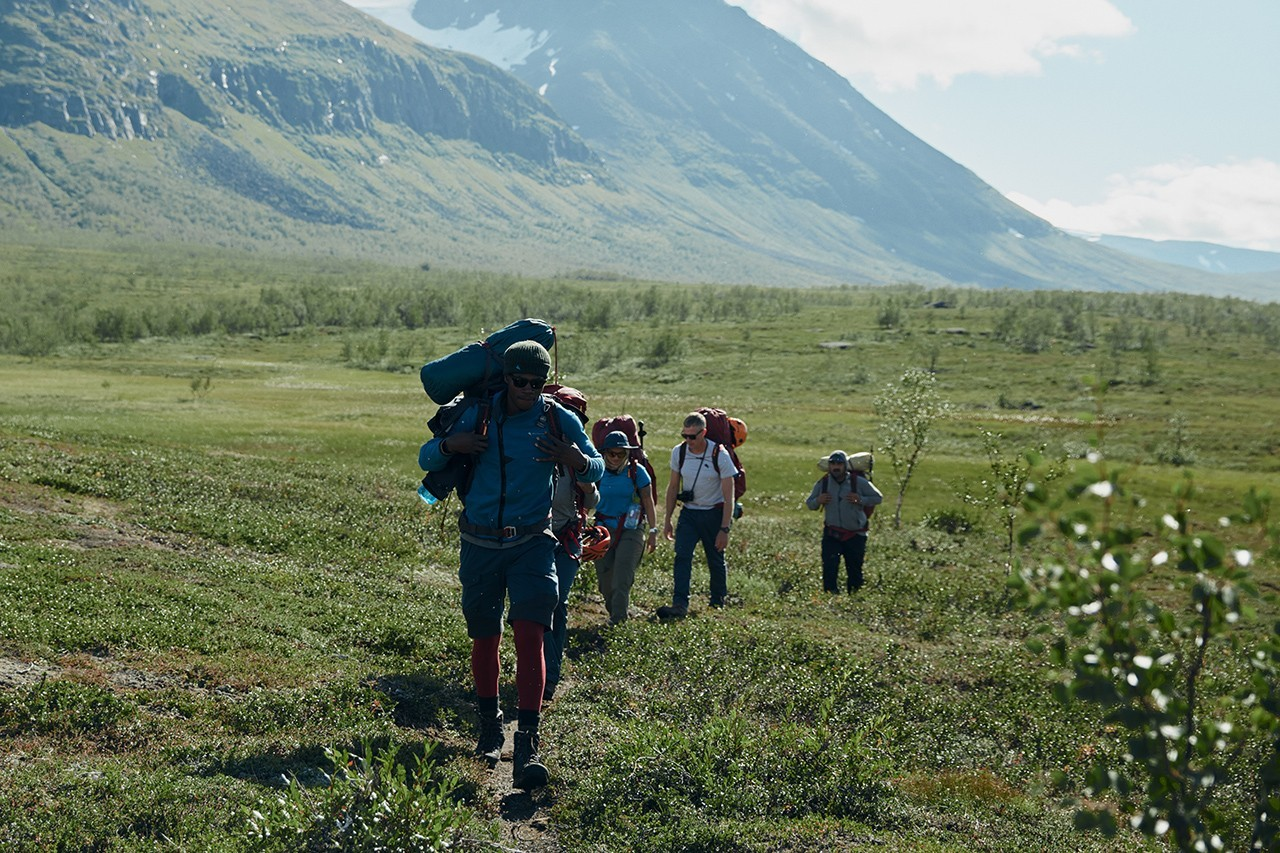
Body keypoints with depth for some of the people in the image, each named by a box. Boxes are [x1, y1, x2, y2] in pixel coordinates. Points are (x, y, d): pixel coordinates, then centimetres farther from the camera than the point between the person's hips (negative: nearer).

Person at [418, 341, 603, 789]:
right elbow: (425, 459, 4)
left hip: (531, 543, -1)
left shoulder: (560, 420, -3)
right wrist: (449, 444, -20)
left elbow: (598, 469, 7)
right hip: (480, 544, 2)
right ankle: (489, 726, 30)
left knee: (529, 632, -16)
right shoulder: (478, 416, -2)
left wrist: (577, 461, -18)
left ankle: (527, 744, -20)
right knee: (485, 636, 9)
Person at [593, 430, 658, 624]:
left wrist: (653, 531, 0)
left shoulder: (637, 471, -2)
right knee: (605, 580, 4)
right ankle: (613, 612, 25)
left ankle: (617, 621, -15)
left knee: (621, 579, -15)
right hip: (604, 529, 3)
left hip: (631, 530, -3)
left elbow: (648, 502, 3)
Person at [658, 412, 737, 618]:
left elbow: (728, 497, -13)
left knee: (716, 561, 6)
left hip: (714, 513, -3)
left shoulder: (720, 455, -16)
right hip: (689, 512, 3)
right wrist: (667, 519, 8)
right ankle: (679, 605, -20)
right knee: (682, 556, -15)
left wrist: (724, 529, -16)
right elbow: (673, 487, 8)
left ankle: (718, 604, 26)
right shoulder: (679, 452, -5)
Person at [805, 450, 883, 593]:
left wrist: (861, 500, -17)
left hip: (855, 535, -1)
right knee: (829, 567, -15)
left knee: (855, 570, 7)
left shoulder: (859, 482, -8)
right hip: (832, 534, 1)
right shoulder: (822, 483, -1)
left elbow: (878, 498, 0)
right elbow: (809, 503, 10)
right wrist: (818, 501, -13)